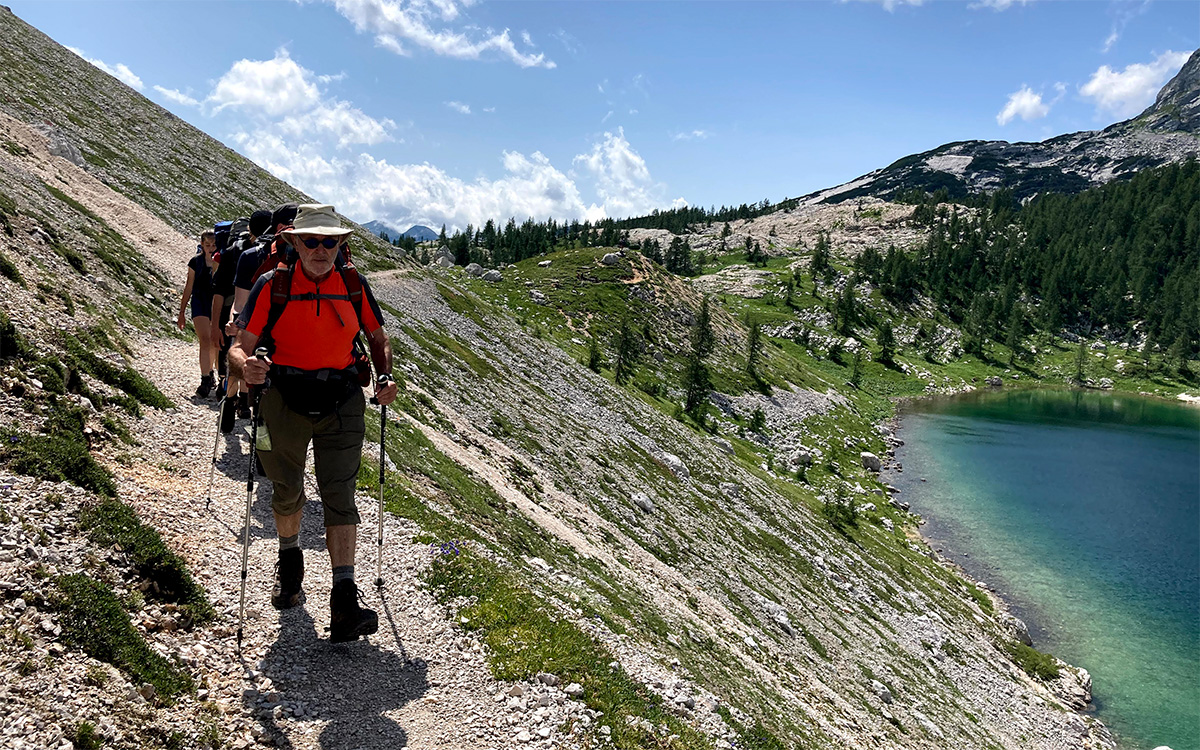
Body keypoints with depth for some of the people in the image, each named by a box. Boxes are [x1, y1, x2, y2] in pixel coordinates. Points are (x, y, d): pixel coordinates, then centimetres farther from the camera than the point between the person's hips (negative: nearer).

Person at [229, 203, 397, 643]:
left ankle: (344, 600, -12)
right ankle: (289, 559, 46)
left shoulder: (354, 285, 2)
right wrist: (245, 366, -30)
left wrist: (385, 377, -5)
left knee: (339, 494, -8)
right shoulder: (272, 286, -4)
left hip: (341, 402, 0)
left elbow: (378, 338, 14)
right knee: (286, 491, 15)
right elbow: (241, 346, -6)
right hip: (284, 400, 0)